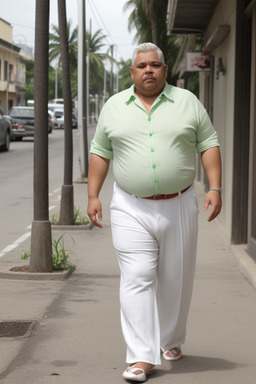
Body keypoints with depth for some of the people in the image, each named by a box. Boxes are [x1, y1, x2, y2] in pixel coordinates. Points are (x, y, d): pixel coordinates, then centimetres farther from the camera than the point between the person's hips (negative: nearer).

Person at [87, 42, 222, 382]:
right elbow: (100, 152, 10)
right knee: (137, 279, -9)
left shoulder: (188, 102, 4)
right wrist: (93, 195, 3)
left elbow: (208, 144, 3)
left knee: (176, 280, 10)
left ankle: (170, 339, 32)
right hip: (131, 209, 0)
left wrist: (215, 188, -7)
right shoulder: (114, 107, 7)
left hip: (179, 206, 1)